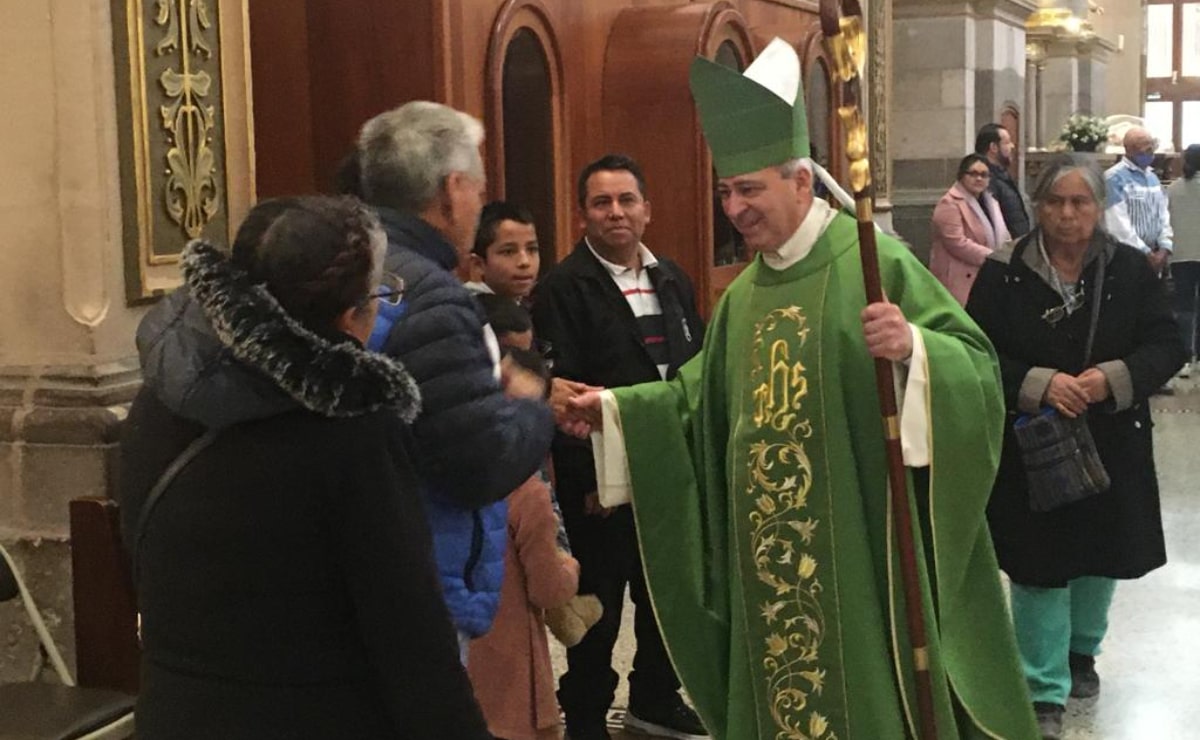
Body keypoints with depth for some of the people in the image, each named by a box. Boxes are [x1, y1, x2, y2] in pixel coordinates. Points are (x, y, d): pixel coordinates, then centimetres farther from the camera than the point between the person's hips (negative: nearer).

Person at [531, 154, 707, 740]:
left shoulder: (672, 280, 9)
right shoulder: (563, 289, -12)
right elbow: (559, 393, -16)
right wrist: (588, 479, -17)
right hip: (601, 479, -6)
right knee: (598, 605, 6)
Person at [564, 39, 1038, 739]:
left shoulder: (875, 263, -10)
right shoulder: (744, 293, 12)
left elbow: (977, 364, -14)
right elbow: (701, 399, 17)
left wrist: (912, 347, -33)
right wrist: (616, 407, 6)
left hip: (858, 545, -6)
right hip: (771, 551, 7)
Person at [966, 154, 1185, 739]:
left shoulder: (1129, 269, -3)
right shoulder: (1004, 273, -7)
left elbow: (1167, 345, -4)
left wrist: (1112, 379, -21)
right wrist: (1038, 385, -23)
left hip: (1111, 444, 3)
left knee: (1100, 556, 17)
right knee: (1040, 564, -2)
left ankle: (1082, 650, 43)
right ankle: (1045, 692, 9)